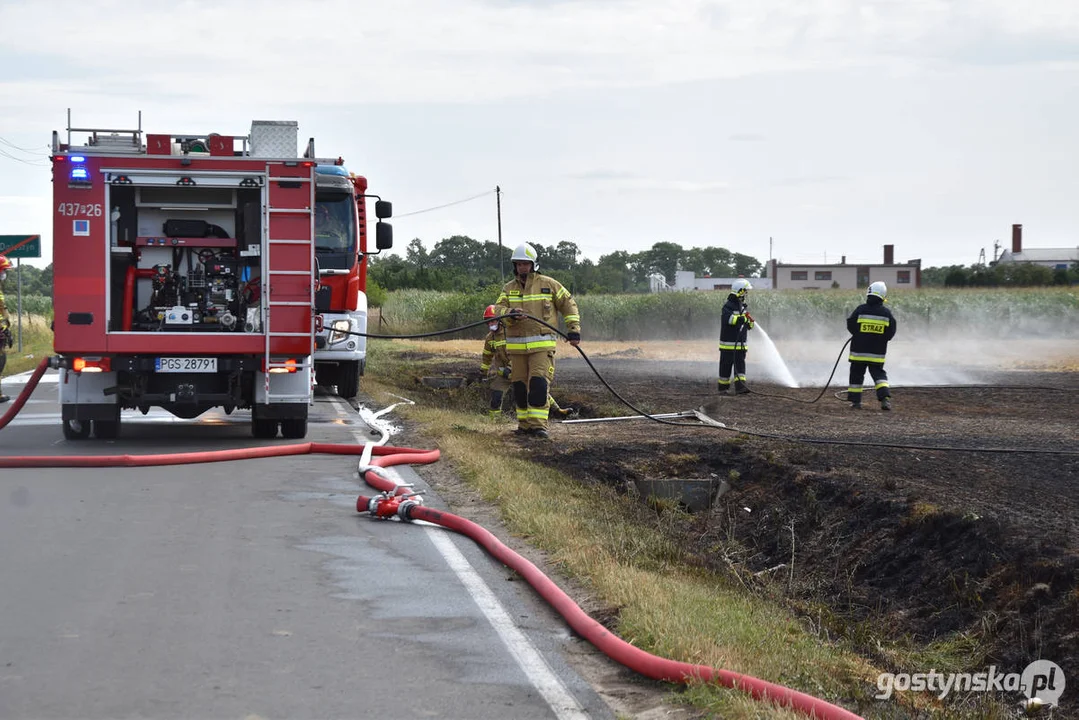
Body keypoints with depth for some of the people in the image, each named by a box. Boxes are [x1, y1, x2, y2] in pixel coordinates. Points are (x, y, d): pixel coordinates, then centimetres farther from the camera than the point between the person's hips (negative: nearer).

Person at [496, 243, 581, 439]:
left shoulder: (548, 284, 5)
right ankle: (524, 423, 15)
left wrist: (574, 330, 3)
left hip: (542, 345, -3)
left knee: (539, 383, -14)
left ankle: (539, 424, -14)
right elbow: (500, 308, -1)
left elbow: (569, 305, 10)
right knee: (520, 385, 5)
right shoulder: (509, 288, 12)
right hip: (517, 346, 3)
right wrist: (511, 314, -24)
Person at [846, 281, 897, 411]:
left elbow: (850, 326, -2)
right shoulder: (887, 313, -5)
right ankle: (885, 398, -9)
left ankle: (855, 401, 11)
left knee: (856, 375, 10)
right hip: (878, 352, 1)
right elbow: (891, 333, 2)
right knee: (879, 374, 9)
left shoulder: (860, 310, -10)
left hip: (859, 351, -1)